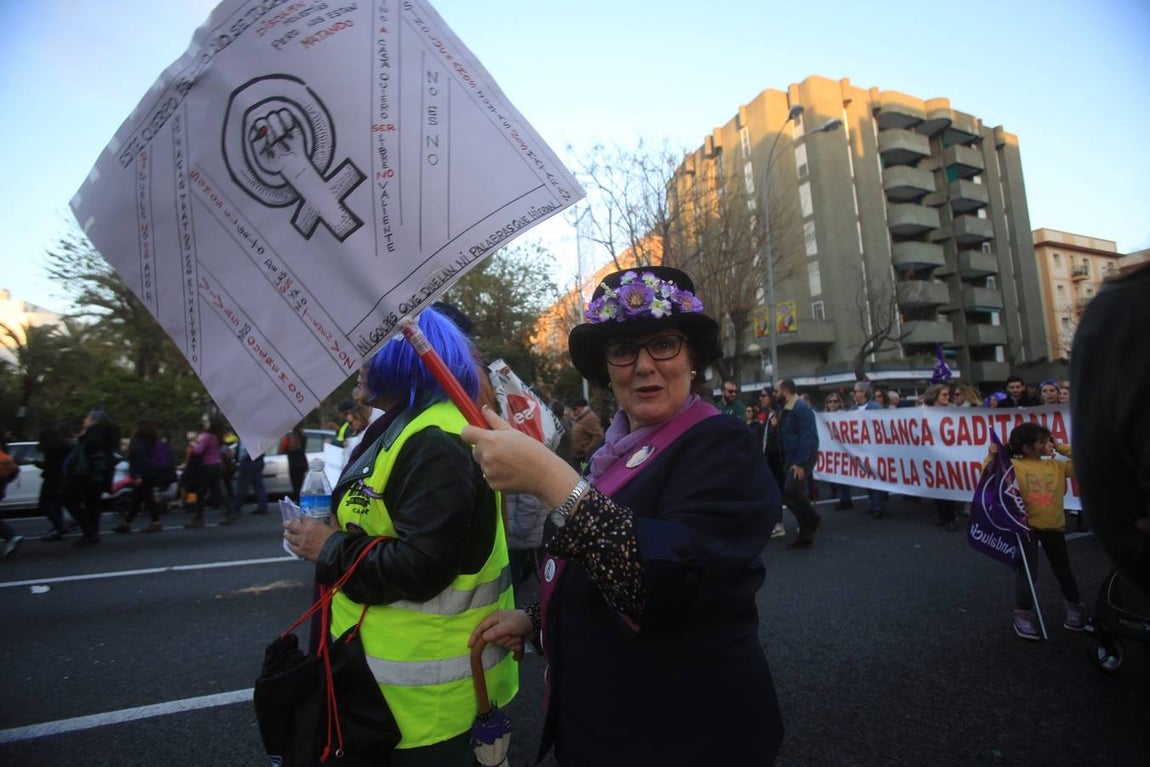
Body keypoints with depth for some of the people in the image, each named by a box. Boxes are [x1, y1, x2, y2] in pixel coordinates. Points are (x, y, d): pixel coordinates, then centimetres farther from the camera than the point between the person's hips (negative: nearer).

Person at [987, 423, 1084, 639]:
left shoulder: (1057, 466, 5)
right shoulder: (1014, 465, -11)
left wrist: (1062, 448, 4)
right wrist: (991, 457, -27)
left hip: (1054, 526, 5)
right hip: (1027, 526, -5)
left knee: (1062, 569, 20)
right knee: (1027, 571, -4)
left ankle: (1075, 607, 42)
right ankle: (1023, 615, 6)